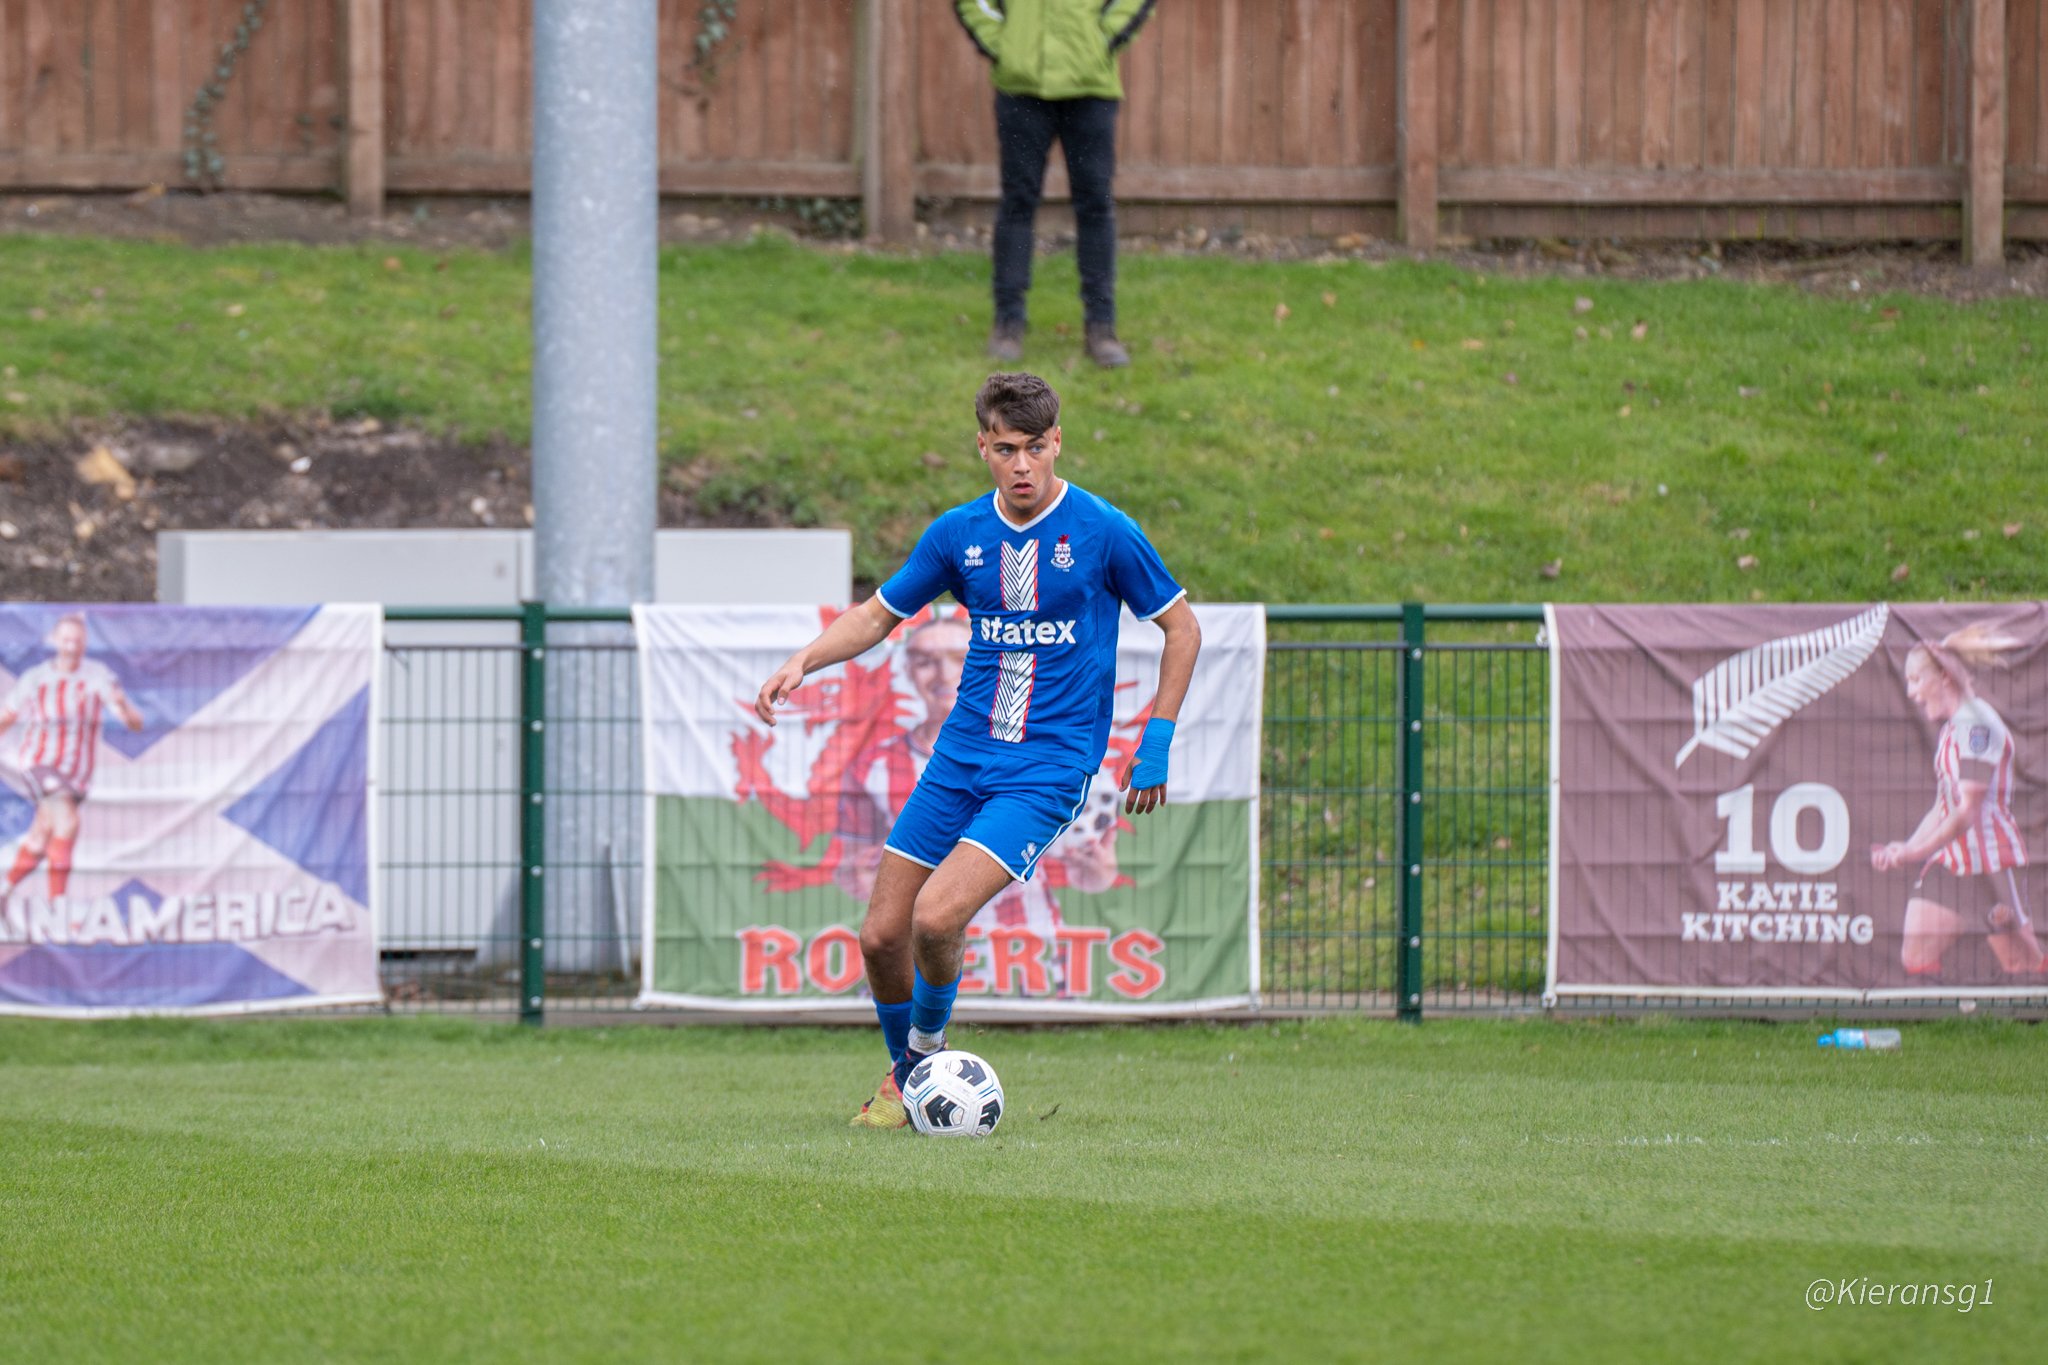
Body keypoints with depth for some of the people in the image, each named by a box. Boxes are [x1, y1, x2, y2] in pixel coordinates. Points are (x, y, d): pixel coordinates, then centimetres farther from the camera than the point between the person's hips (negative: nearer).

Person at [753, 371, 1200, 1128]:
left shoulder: (1104, 532, -8)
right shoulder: (960, 533, 3)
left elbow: (1180, 627, 3)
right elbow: (878, 614, 16)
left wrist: (1155, 746, 0)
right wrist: (802, 662, -1)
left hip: (1050, 766, -5)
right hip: (961, 757, 5)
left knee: (937, 917, -22)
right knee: (881, 936, 0)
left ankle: (927, 1044, 7)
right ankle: (904, 1076, 26)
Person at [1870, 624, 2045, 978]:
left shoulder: (1976, 724, -15)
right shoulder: (1949, 730, 14)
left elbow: (1969, 812, -20)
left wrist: (1916, 852, -21)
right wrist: (1906, 848, 5)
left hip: (1992, 858, -9)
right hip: (1949, 863, 9)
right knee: (1915, 958, -1)